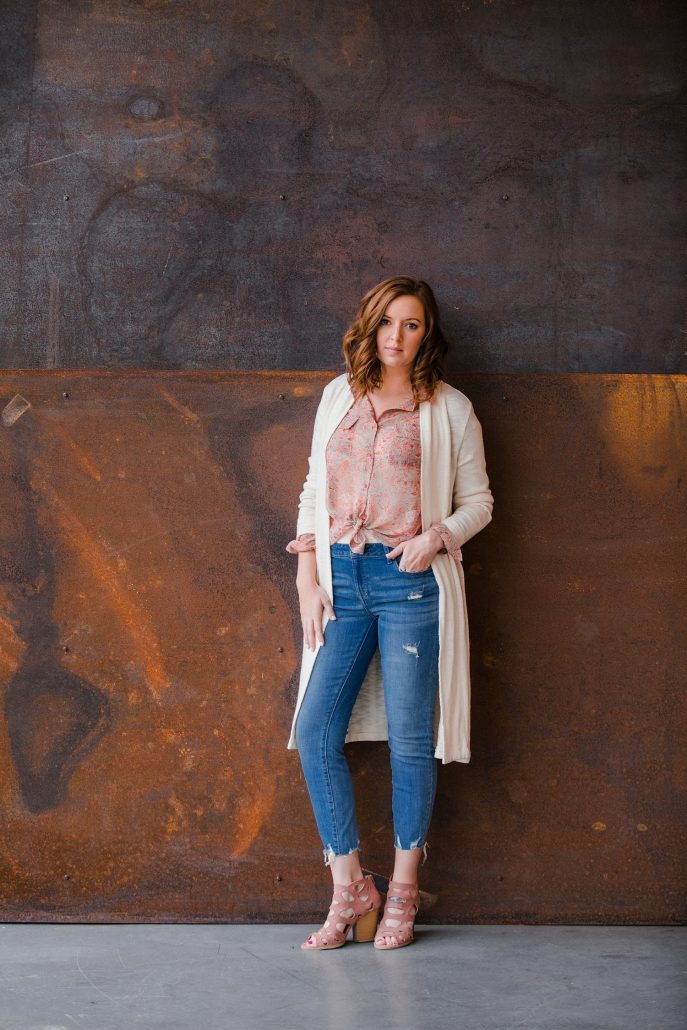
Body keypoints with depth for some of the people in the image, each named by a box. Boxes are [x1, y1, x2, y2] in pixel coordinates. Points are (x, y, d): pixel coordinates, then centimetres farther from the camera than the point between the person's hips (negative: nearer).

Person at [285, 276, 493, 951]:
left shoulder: (449, 408, 4)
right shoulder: (339, 396, 13)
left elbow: (478, 500, 8)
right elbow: (314, 490, 13)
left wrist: (439, 535, -13)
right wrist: (308, 578, 4)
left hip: (411, 581, -3)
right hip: (340, 576, 3)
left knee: (409, 737, -1)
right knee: (315, 730, -5)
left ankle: (403, 891, 14)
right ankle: (350, 890, 7)